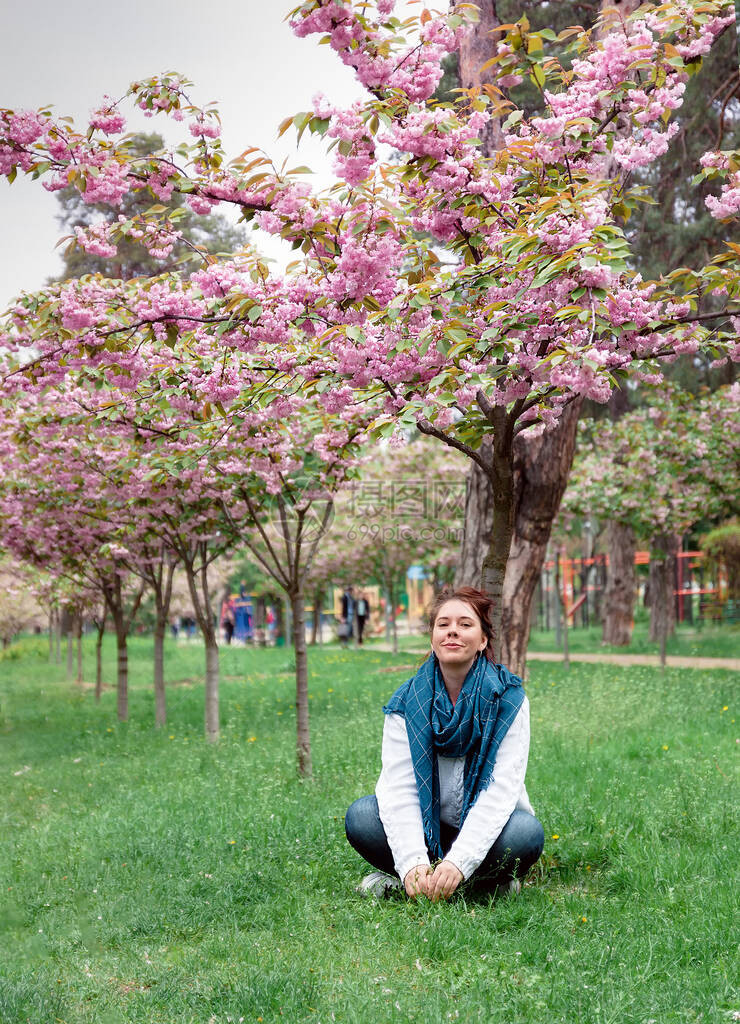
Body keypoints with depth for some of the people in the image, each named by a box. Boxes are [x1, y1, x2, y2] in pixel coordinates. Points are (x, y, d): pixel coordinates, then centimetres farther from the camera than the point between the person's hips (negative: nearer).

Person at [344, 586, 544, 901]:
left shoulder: (509, 698, -11)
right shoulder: (407, 701, -7)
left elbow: (502, 788, -20)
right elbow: (398, 786, -15)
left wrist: (458, 862, -32)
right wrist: (412, 862, -33)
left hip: (485, 826, -1)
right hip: (425, 830, 1)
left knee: (526, 832, -33)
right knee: (361, 816, -24)